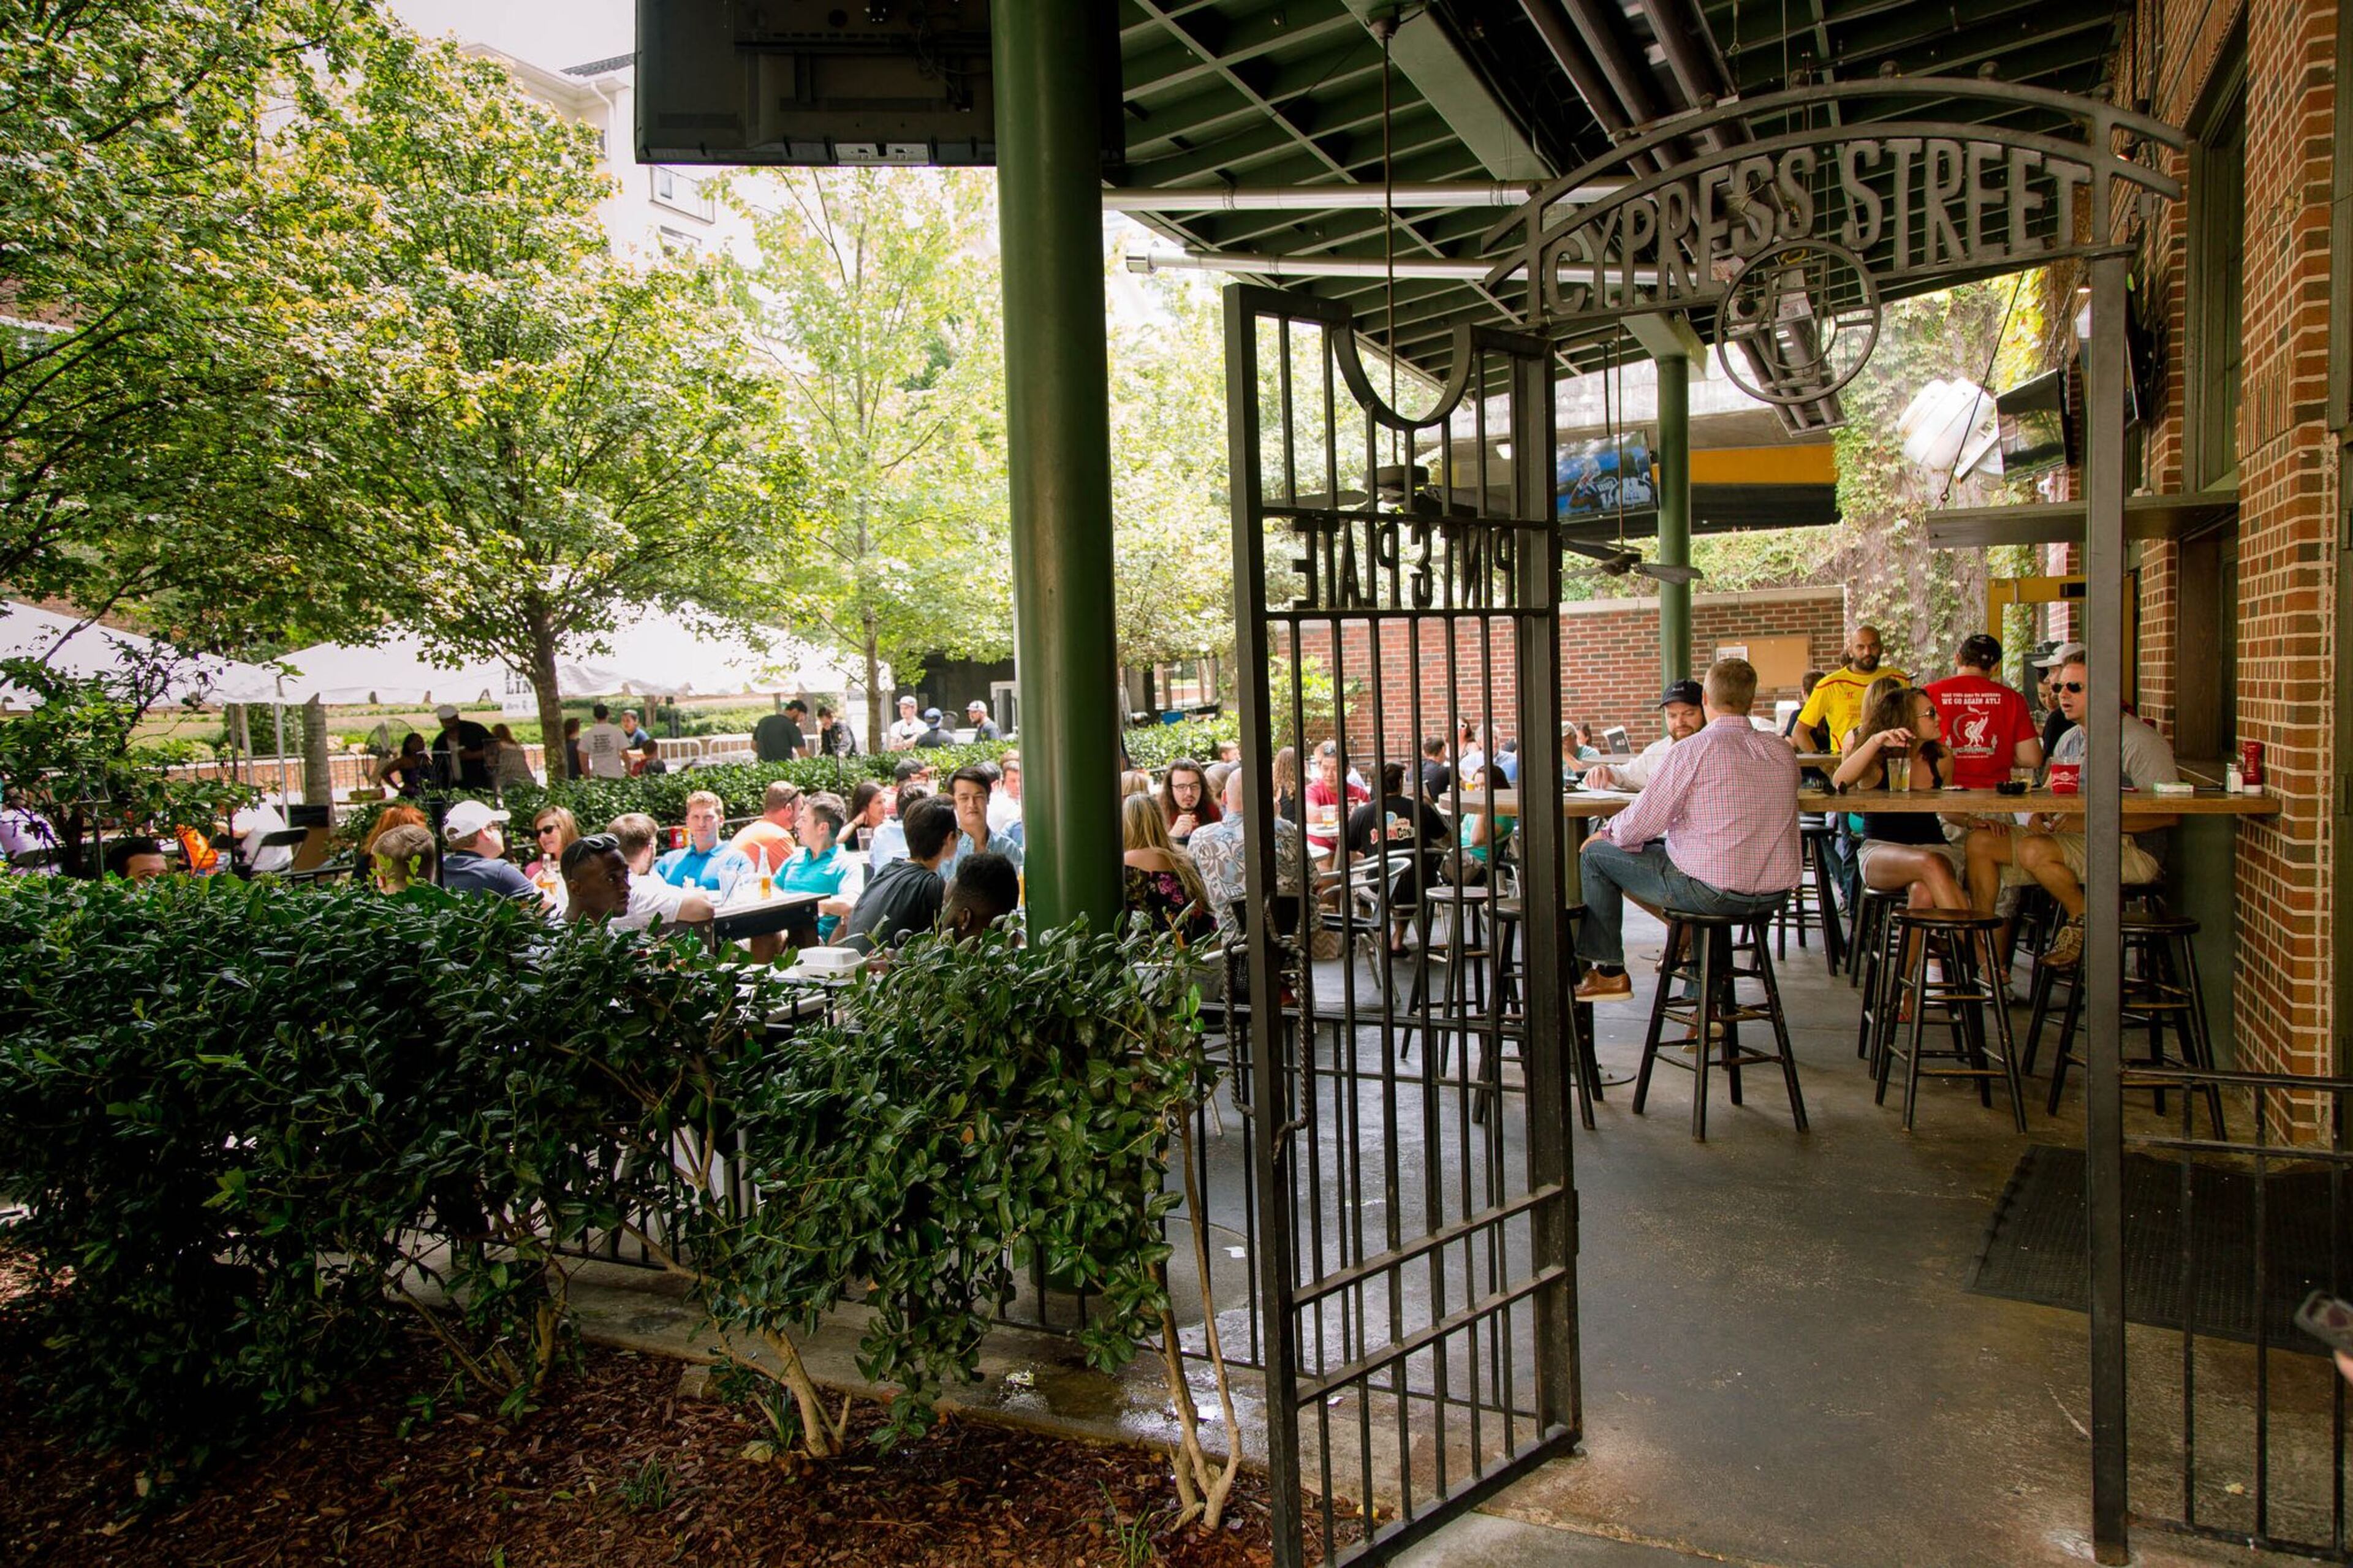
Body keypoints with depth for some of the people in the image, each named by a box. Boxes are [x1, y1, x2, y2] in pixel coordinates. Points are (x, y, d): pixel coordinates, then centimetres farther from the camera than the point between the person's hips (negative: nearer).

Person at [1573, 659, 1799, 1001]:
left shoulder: (1691, 751, -13)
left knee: (1596, 854, 9)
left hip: (1713, 891, -6)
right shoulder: (1783, 753, 5)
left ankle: (1608, 972, 18)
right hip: (1774, 897, 7)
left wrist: (1605, 833, 12)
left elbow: (1639, 827, -11)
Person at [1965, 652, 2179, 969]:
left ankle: (2083, 918, -7)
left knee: (2033, 850, -33)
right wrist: (2039, 820, -4)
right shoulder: (2068, 739, 17)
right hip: (2071, 837, 9)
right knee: (1981, 842, -5)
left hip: (2133, 849, -9)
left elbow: (2168, 814, -16)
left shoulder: (2139, 741, -9)